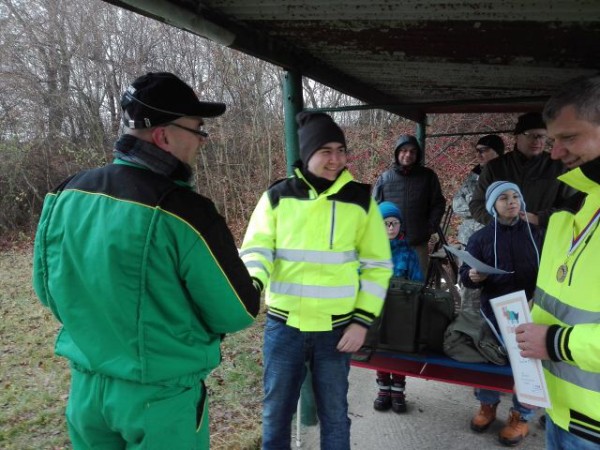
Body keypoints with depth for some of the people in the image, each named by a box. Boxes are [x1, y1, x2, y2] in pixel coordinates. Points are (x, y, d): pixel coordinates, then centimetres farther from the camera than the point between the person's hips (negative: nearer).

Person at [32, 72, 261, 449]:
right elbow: (239, 313, -16)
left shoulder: (68, 195, -6)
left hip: (86, 387, 6)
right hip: (161, 397, -5)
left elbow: (49, 289, 7)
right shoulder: (184, 212, -25)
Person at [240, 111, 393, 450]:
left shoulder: (360, 199, -1)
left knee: (334, 412, 15)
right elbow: (256, 249, -2)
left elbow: (378, 264, 3)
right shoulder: (277, 196, -1)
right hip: (284, 324, 1)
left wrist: (363, 320, -4)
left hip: (336, 327, 0)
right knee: (277, 409, 15)